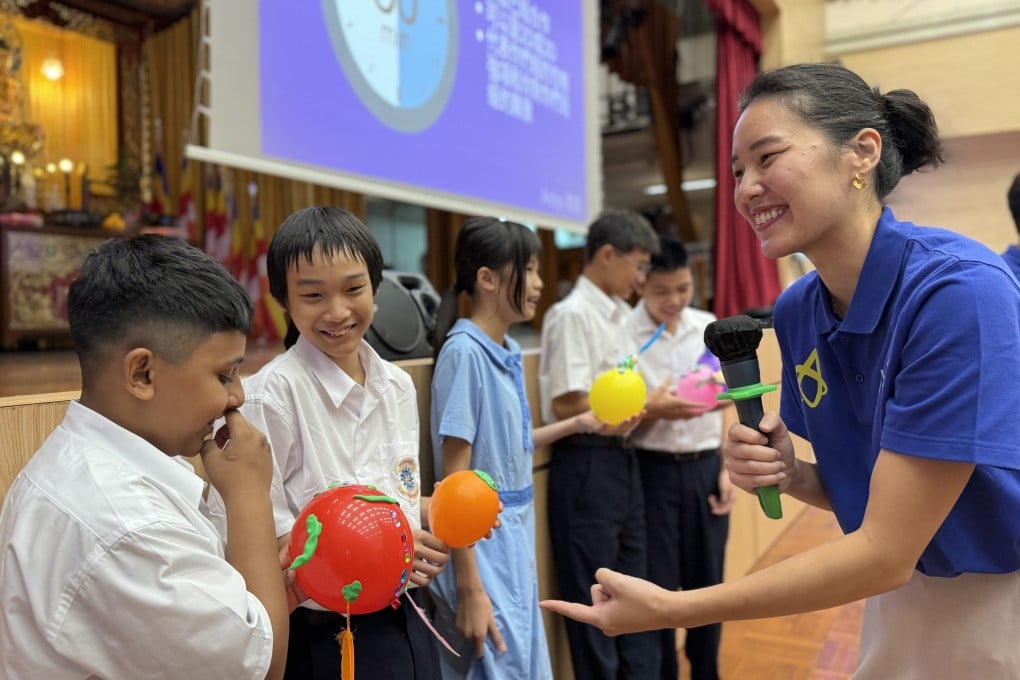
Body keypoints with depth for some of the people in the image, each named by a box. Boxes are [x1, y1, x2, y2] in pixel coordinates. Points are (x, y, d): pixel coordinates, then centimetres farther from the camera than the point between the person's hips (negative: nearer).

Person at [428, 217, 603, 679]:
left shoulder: (509, 352, 5)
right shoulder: (464, 352, -19)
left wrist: (578, 424, 11)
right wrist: (468, 589, -18)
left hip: (516, 535, 8)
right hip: (481, 541, -8)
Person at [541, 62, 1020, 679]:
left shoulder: (958, 288, -27)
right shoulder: (796, 312, -6)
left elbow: (885, 551, -26)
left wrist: (669, 609, -25)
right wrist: (790, 474, -16)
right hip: (904, 609, 6)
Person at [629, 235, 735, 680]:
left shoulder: (710, 328, 4)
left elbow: (727, 403, 9)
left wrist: (729, 468, 3)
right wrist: (653, 410, -25)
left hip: (706, 466, 4)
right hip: (653, 470, -4)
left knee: (707, 582, 16)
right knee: (657, 586, 7)